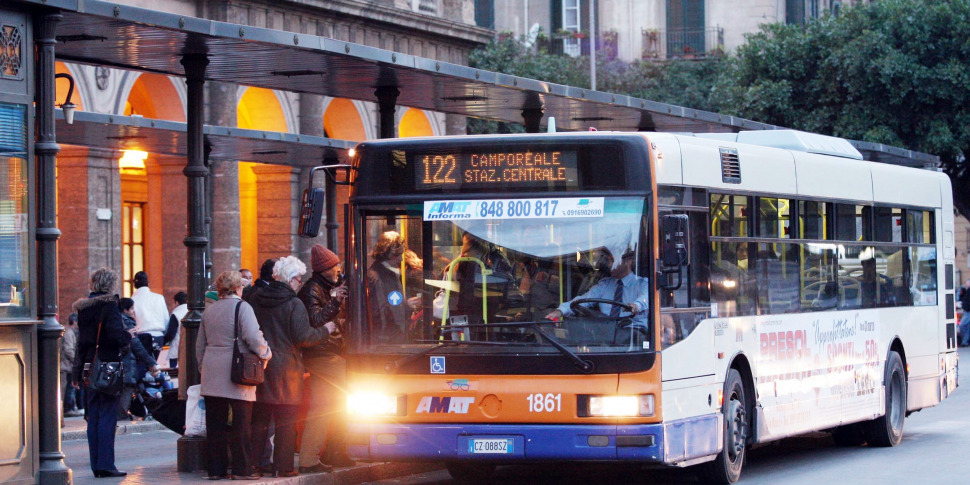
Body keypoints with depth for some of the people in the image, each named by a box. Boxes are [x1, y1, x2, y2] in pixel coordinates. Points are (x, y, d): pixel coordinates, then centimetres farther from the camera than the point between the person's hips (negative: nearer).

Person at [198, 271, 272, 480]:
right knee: (241, 423, -1)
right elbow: (253, 337, -18)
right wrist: (265, 354, -2)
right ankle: (242, 469, 0)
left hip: (212, 376, 6)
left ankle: (215, 469, 10)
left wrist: (203, 368, 28)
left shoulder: (209, 311, 14)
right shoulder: (242, 307, -7)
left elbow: (200, 345, 19)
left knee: (215, 424, 8)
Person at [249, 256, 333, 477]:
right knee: (286, 420, 1)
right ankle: (283, 466, 0)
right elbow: (303, 337, -16)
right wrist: (325, 330, -1)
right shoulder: (294, 304, -11)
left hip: (259, 366, 5)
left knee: (259, 418, 11)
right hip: (286, 367, -5)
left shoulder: (255, 299, 7)